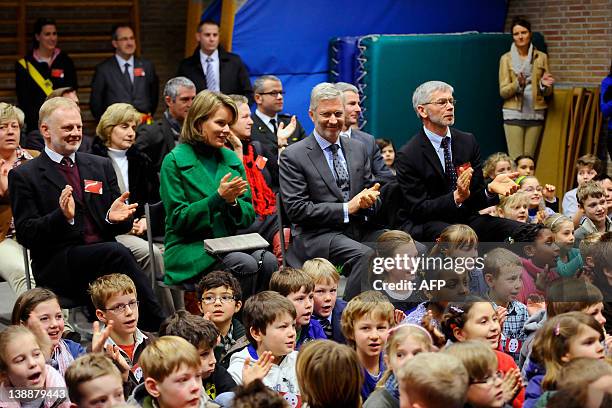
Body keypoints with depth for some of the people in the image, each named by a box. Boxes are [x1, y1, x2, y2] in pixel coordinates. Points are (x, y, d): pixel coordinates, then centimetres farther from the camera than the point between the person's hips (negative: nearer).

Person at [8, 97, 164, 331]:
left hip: (102, 259, 4)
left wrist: (115, 217, -7)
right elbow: (25, 235, -3)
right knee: (116, 252, -31)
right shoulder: (24, 176, 5)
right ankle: (160, 328, -25)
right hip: (57, 266, -4)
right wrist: (62, 216, -21)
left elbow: (124, 226, 18)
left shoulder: (101, 167, 19)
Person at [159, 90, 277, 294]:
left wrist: (233, 202, -10)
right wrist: (218, 198, -17)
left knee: (267, 261, -26)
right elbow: (178, 219, -8)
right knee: (245, 265, -31)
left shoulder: (232, 159, 13)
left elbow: (249, 215, 14)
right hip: (188, 248, -5)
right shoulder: (175, 161, -3)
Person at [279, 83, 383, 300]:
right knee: (365, 255, -34)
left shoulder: (358, 148, 17)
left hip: (360, 229, 5)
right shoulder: (293, 156, -1)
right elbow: (296, 210, -8)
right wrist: (346, 208, -12)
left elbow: (372, 189, 21)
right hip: (316, 235, -5)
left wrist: (370, 199, -6)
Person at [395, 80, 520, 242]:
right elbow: (418, 209, -13)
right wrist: (457, 197, -28)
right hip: (425, 224, -5)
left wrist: (491, 189, -19)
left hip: (464, 217, 5)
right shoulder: (408, 156, -9)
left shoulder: (468, 142, 6)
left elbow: (476, 200, 5)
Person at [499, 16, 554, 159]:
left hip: (535, 114, 2)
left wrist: (544, 85, -12)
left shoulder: (541, 57, 7)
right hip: (514, 114, -2)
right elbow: (503, 92, -2)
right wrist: (518, 84, -21)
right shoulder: (506, 59, 3)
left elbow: (548, 93, 10)